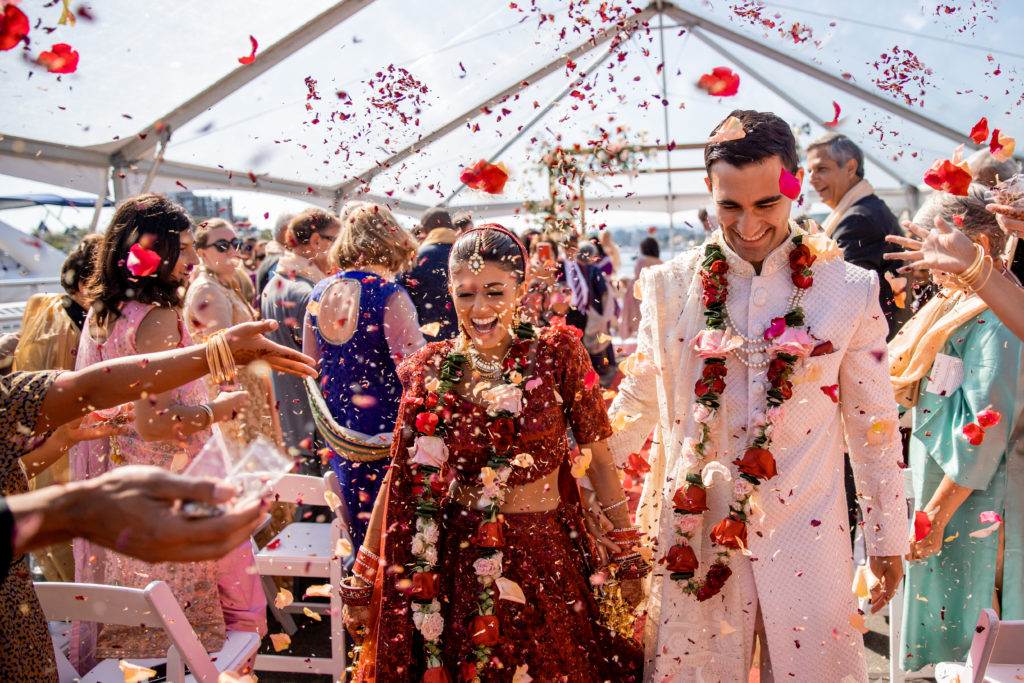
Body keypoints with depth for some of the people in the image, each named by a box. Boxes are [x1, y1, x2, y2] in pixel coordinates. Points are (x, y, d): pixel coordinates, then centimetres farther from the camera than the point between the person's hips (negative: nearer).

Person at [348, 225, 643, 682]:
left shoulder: (558, 354, -6)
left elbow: (599, 460, -2)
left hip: (546, 564, 0)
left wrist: (629, 557, 0)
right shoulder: (431, 369, -2)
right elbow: (401, 476, 2)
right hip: (457, 564, 1)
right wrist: (361, 582, 2)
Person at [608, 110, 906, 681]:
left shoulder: (850, 291, -4)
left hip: (804, 539, 0)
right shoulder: (670, 287, -2)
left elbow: (873, 425, 3)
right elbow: (638, 401, 9)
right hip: (694, 534, 1)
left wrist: (888, 539, 8)